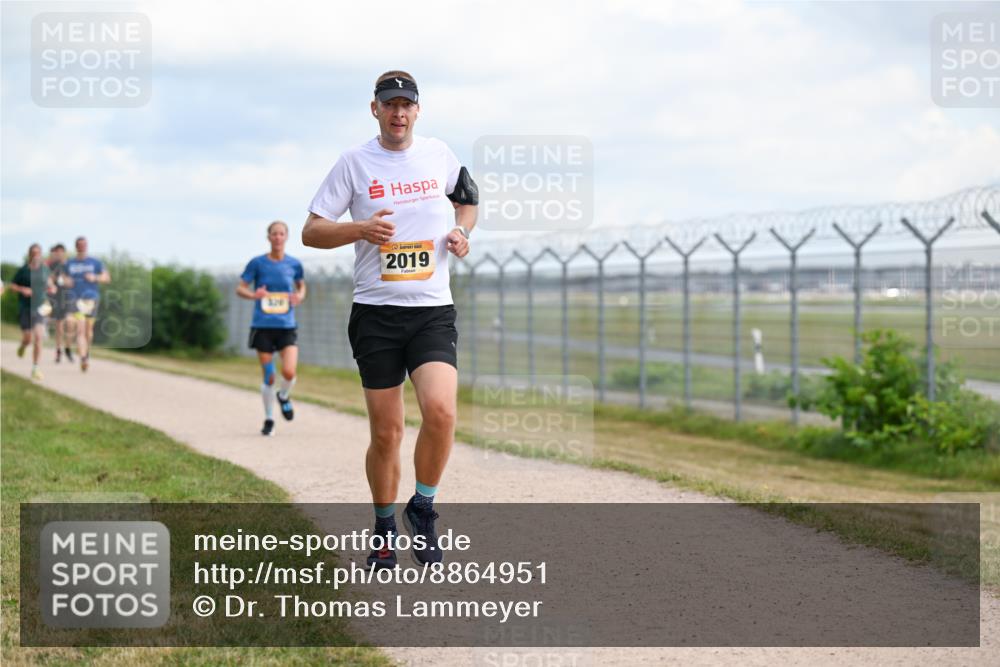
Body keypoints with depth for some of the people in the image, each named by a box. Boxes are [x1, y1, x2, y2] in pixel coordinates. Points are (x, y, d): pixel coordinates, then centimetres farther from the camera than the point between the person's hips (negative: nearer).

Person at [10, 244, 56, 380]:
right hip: (25, 308, -2)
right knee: (28, 339, 1)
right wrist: (22, 289, -17)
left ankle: (35, 369, -5)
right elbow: (12, 285, 1)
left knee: (38, 338, -11)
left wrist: (51, 287, 2)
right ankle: (23, 345, 41)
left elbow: (49, 280, 22)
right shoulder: (23, 270, -5)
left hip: (40, 308, 2)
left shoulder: (44, 268, 4)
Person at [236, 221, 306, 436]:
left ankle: (284, 397, 20)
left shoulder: (294, 264, 3)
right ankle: (269, 420, 20)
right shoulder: (257, 263, -2)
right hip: (262, 326, -1)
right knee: (268, 377, 1)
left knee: (289, 372, -15)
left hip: (286, 326, 1)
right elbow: (240, 288, 2)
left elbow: (302, 286, 19)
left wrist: (299, 296, -4)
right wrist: (253, 294, -20)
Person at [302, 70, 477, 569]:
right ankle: (384, 530, 23)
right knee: (386, 432, 2)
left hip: (433, 310, 1)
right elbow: (311, 232, 1)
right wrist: (361, 229, -17)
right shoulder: (354, 163, 1)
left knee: (440, 410, -21)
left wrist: (460, 232, 4)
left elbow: (467, 201, 27)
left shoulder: (440, 155, 8)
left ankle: (422, 510, 2)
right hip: (376, 312, -1)